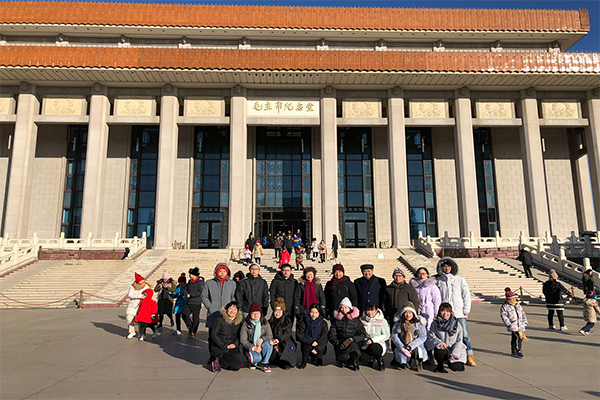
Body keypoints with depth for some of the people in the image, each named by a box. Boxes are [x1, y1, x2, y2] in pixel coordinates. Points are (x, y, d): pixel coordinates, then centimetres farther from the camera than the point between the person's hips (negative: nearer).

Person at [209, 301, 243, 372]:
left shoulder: (240, 320, 7)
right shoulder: (219, 319, -4)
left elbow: (240, 335, 12)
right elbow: (214, 334, -8)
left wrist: (235, 344, -8)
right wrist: (225, 346, -14)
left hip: (232, 347, 5)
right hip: (218, 346, -5)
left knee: (237, 366, -17)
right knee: (237, 358, -28)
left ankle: (219, 362, 3)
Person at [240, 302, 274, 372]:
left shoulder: (265, 323, 3)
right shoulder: (245, 324, -4)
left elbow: (270, 335, -2)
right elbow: (243, 340, -7)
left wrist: (261, 339, -22)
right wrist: (253, 348, -19)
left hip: (261, 346, 3)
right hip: (250, 347, -3)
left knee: (268, 343, -31)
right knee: (256, 358, -34)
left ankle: (264, 363, -10)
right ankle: (254, 362, 5)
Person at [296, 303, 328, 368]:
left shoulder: (323, 323, -1)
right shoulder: (303, 322, -4)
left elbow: (324, 338, -6)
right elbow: (300, 335, -8)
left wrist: (317, 348, -20)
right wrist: (311, 341, -21)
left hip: (319, 346, 2)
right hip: (307, 345, -2)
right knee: (307, 346, -31)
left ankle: (318, 360, 13)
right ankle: (304, 361, -5)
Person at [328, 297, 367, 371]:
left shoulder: (355, 320, 5)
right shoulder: (336, 320, 8)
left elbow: (363, 335, -3)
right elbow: (332, 335, 4)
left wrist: (351, 339, -18)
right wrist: (337, 343, -17)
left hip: (353, 344, 0)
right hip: (340, 345, 0)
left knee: (353, 344, -35)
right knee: (343, 356, -31)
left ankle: (353, 362, -8)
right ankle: (341, 359, 6)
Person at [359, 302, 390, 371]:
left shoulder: (382, 321, -5)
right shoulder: (361, 319, 3)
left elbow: (386, 335, -7)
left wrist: (373, 340, -19)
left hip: (380, 344, -3)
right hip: (366, 345, 3)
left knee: (373, 347, -37)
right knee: (363, 358, -27)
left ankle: (380, 360, -4)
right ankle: (373, 360, 10)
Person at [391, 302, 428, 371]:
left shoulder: (419, 323, 7)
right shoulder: (398, 323, 10)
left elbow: (423, 337, -2)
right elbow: (394, 336, 2)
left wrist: (410, 346, -14)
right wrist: (402, 348, -15)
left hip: (415, 346, 0)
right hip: (402, 347, 0)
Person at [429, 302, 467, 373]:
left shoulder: (456, 324, -5)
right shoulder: (435, 323, -3)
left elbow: (459, 341, -4)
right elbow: (431, 336, -2)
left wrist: (454, 354, -13)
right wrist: (439, 343, -22)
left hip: (455, 350, 0)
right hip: (442, 348, 0)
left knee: (455, 367, -20)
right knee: (439, 352, -33)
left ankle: (450, 361, 19)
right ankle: (440, 366, 1)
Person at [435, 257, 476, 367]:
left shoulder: (460, 279, 9)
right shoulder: (438, 280, 8)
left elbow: (466, 295, 9)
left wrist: (466, 310, 2)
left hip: (459, 313, 0)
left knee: (464, 335, -5)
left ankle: (469, 357, 3)